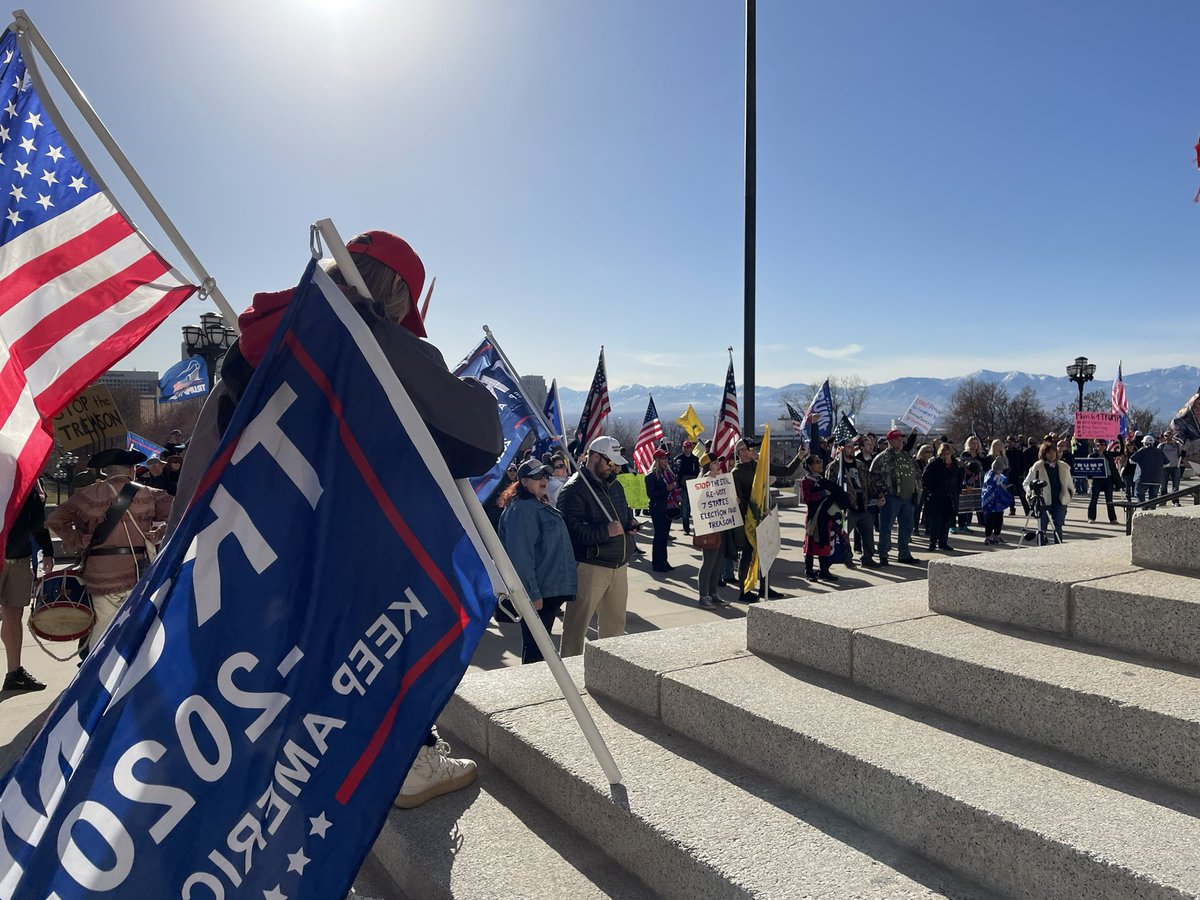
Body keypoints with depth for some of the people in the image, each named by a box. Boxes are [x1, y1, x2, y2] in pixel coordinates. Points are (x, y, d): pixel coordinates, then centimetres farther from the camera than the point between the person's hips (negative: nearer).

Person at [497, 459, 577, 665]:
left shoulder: (542, 505, 16)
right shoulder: (522, 509, -17)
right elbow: (520, 555, -23)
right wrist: (532, 593, -25)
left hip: (551, 589, 10)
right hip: (538, 592, -10)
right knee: (534, 647, -1)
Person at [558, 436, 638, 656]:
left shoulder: (614, 486, 14)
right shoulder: (574, 490, -14)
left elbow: (625, 513, 30)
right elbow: (571, 529, -24)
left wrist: (630, 524, 8)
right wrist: (606, 531, -24)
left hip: (619, 566, 8)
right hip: (589, 567, -8)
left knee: (615, 621, 18)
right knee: (577, 622, 0)